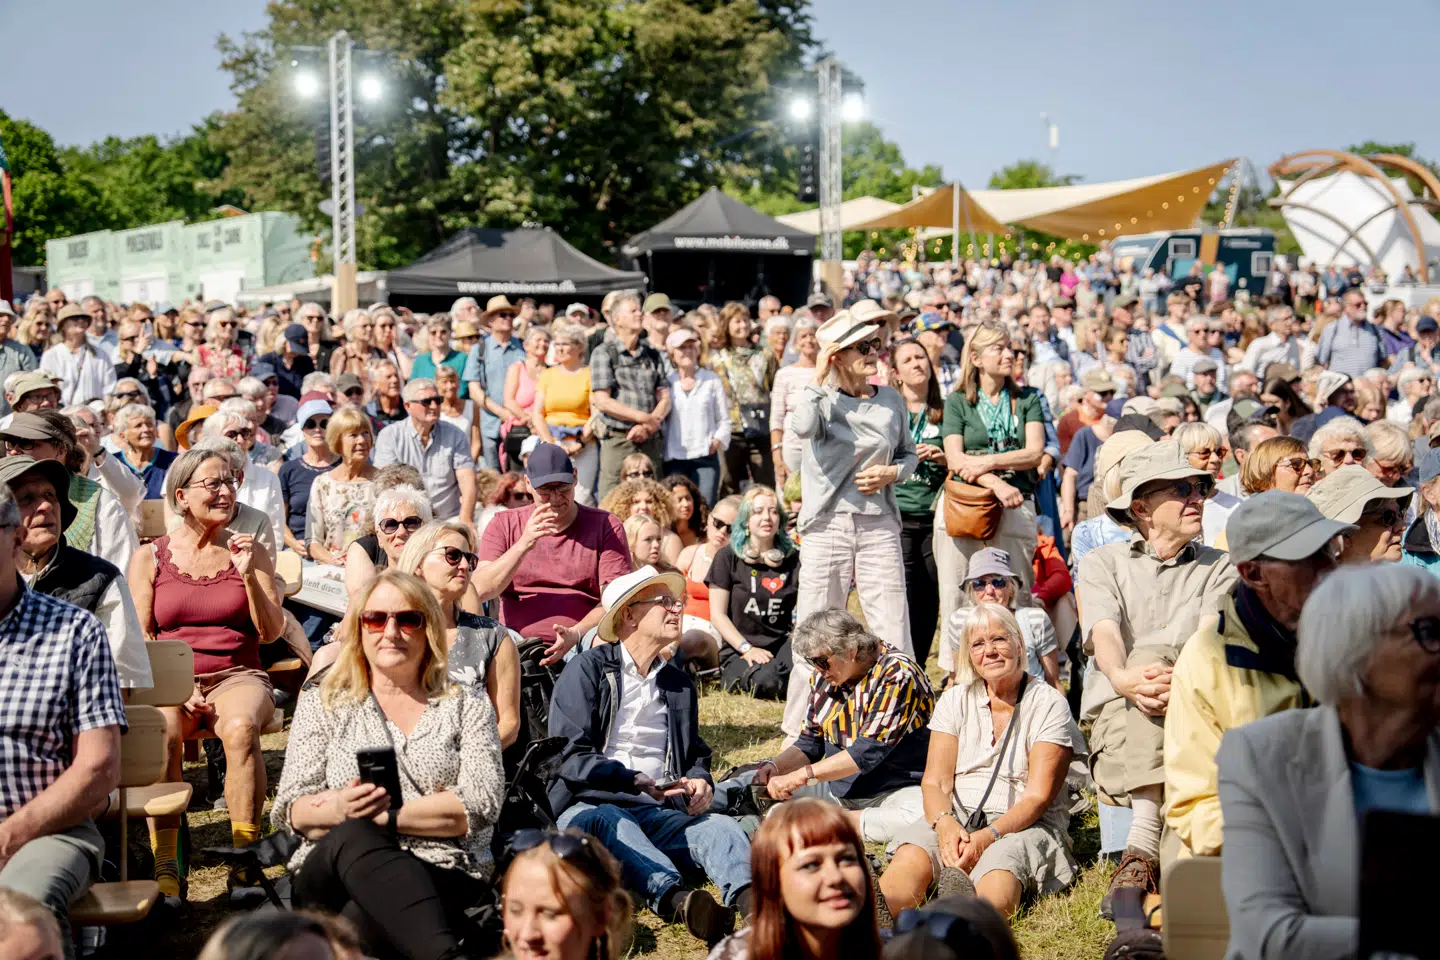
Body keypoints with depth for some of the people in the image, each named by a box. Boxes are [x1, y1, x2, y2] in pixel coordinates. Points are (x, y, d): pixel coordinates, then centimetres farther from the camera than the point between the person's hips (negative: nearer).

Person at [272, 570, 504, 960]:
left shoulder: (468, 704, 14)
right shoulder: (321, 704, 17)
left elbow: (482, 805, -2)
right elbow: (292, 811, 6)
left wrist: (385, 816, -12)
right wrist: (341, 809, -17)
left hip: (443, 876, -2)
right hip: (332, 870, 2)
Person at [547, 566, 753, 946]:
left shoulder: (679, 683, 23)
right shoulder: (587, 669, 3)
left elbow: (696, 754, 28)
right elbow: (569, 756, -6)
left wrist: (700, 782, 2)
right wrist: (637, 781, -19)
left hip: (658, 814, 5)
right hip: (589, 806, -4)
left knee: (720, 826, -26)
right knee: (610, 823, -39)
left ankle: (750, 900, -57)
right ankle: (674, 897, -66)